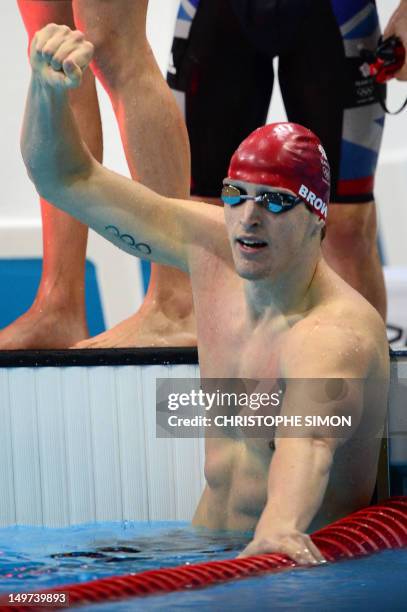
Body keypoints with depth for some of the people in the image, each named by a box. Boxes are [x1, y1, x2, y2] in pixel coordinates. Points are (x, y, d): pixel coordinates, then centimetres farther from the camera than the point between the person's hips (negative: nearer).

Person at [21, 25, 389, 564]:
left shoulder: (336, 332, -23)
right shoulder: (212, 249, -1)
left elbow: (308, 439, -45)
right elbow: (66, 179, 6)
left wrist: (279, 527, -66)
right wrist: (49, 86, -13)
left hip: (303, 561, -5)